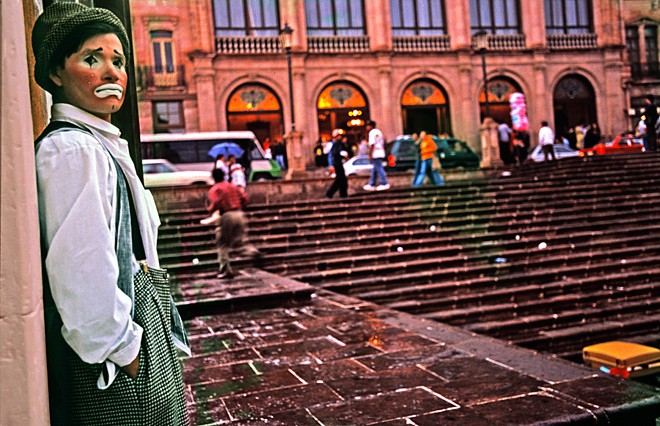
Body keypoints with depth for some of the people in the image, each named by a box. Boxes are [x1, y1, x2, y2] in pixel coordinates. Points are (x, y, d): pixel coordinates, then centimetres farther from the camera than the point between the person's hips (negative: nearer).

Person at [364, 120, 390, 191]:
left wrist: (370, 154, -16)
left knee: (379, 169, -7)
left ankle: (384, 184, -8)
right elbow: (383, 143, 23)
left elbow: (372, 144, -17)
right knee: (374, 170, 13)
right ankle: (372, 184, 17)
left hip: (375, 154, -10)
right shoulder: (378, 132, 19)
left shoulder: (372, 132, -9)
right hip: (381, 153, 10)